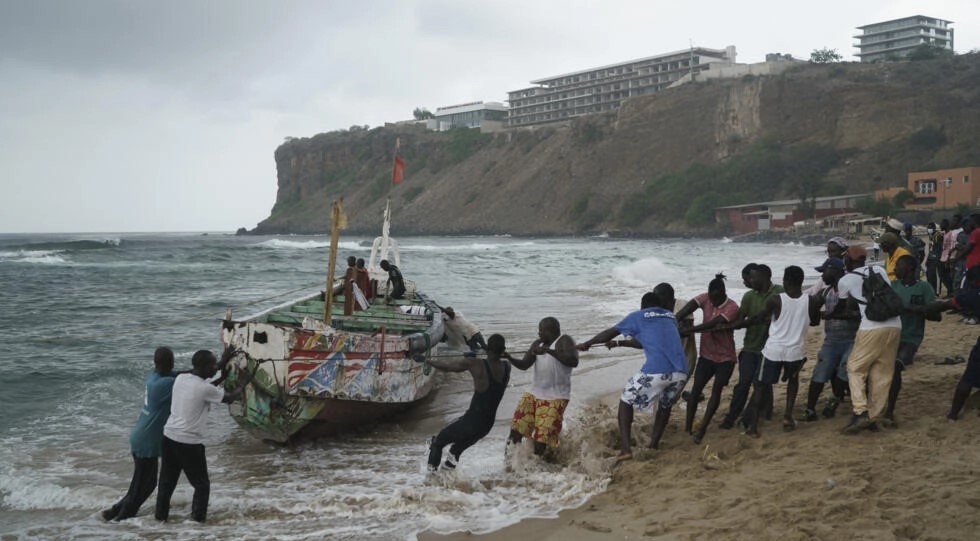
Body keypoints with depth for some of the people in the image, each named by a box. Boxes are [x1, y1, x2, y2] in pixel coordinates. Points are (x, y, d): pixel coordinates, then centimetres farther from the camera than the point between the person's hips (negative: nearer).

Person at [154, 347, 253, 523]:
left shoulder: (181, 378, 1)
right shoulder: (205, 389, -19)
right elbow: (230, 398, -3)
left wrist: (222, 363, 25)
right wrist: (243, 383, 14)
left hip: (169, 437, 7)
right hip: (189, 443, -7)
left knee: (167, 480, 20)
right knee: (202, 484, 11)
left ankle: (161, 514, 28)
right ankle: (198, 516, 13)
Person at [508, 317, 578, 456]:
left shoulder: (564, 341, -11)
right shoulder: (537, 344, 9)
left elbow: (573, 361, -28)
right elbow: (524, 365, 5)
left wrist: (548, 350, -34)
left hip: (556, 398, -7)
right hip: (535, 394, 7)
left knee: (542, 436, -7)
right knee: (516, 428, 3)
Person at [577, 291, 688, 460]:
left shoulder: (638, 316, 15)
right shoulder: (671, 316, 29)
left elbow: (610, 333, 23)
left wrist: (586, 344, 38)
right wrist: (619, 343, 49)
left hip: (656, 371, -4)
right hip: (680, 372, 4)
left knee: (626, 402, 14)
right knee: (665, 406, 31)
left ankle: (625, 449, 3)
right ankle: (654, 445, 30)